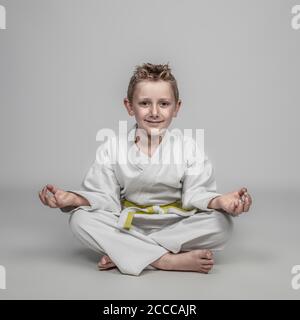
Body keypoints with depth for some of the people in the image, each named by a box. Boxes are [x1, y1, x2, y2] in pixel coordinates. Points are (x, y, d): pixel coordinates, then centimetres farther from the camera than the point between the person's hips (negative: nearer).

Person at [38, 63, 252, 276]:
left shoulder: (188, 147, -4)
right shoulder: (112, 148, -3)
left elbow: (196, 194, -8)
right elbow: (103, 197, -5)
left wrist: (220, 201, -29)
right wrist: (72, 198, -23)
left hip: (176, 226, 0)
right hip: (127, 226, 0)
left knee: (221, 223, -27)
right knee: (80, 218, -24)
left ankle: (120, 253, -25)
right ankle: (170, 260, -31)